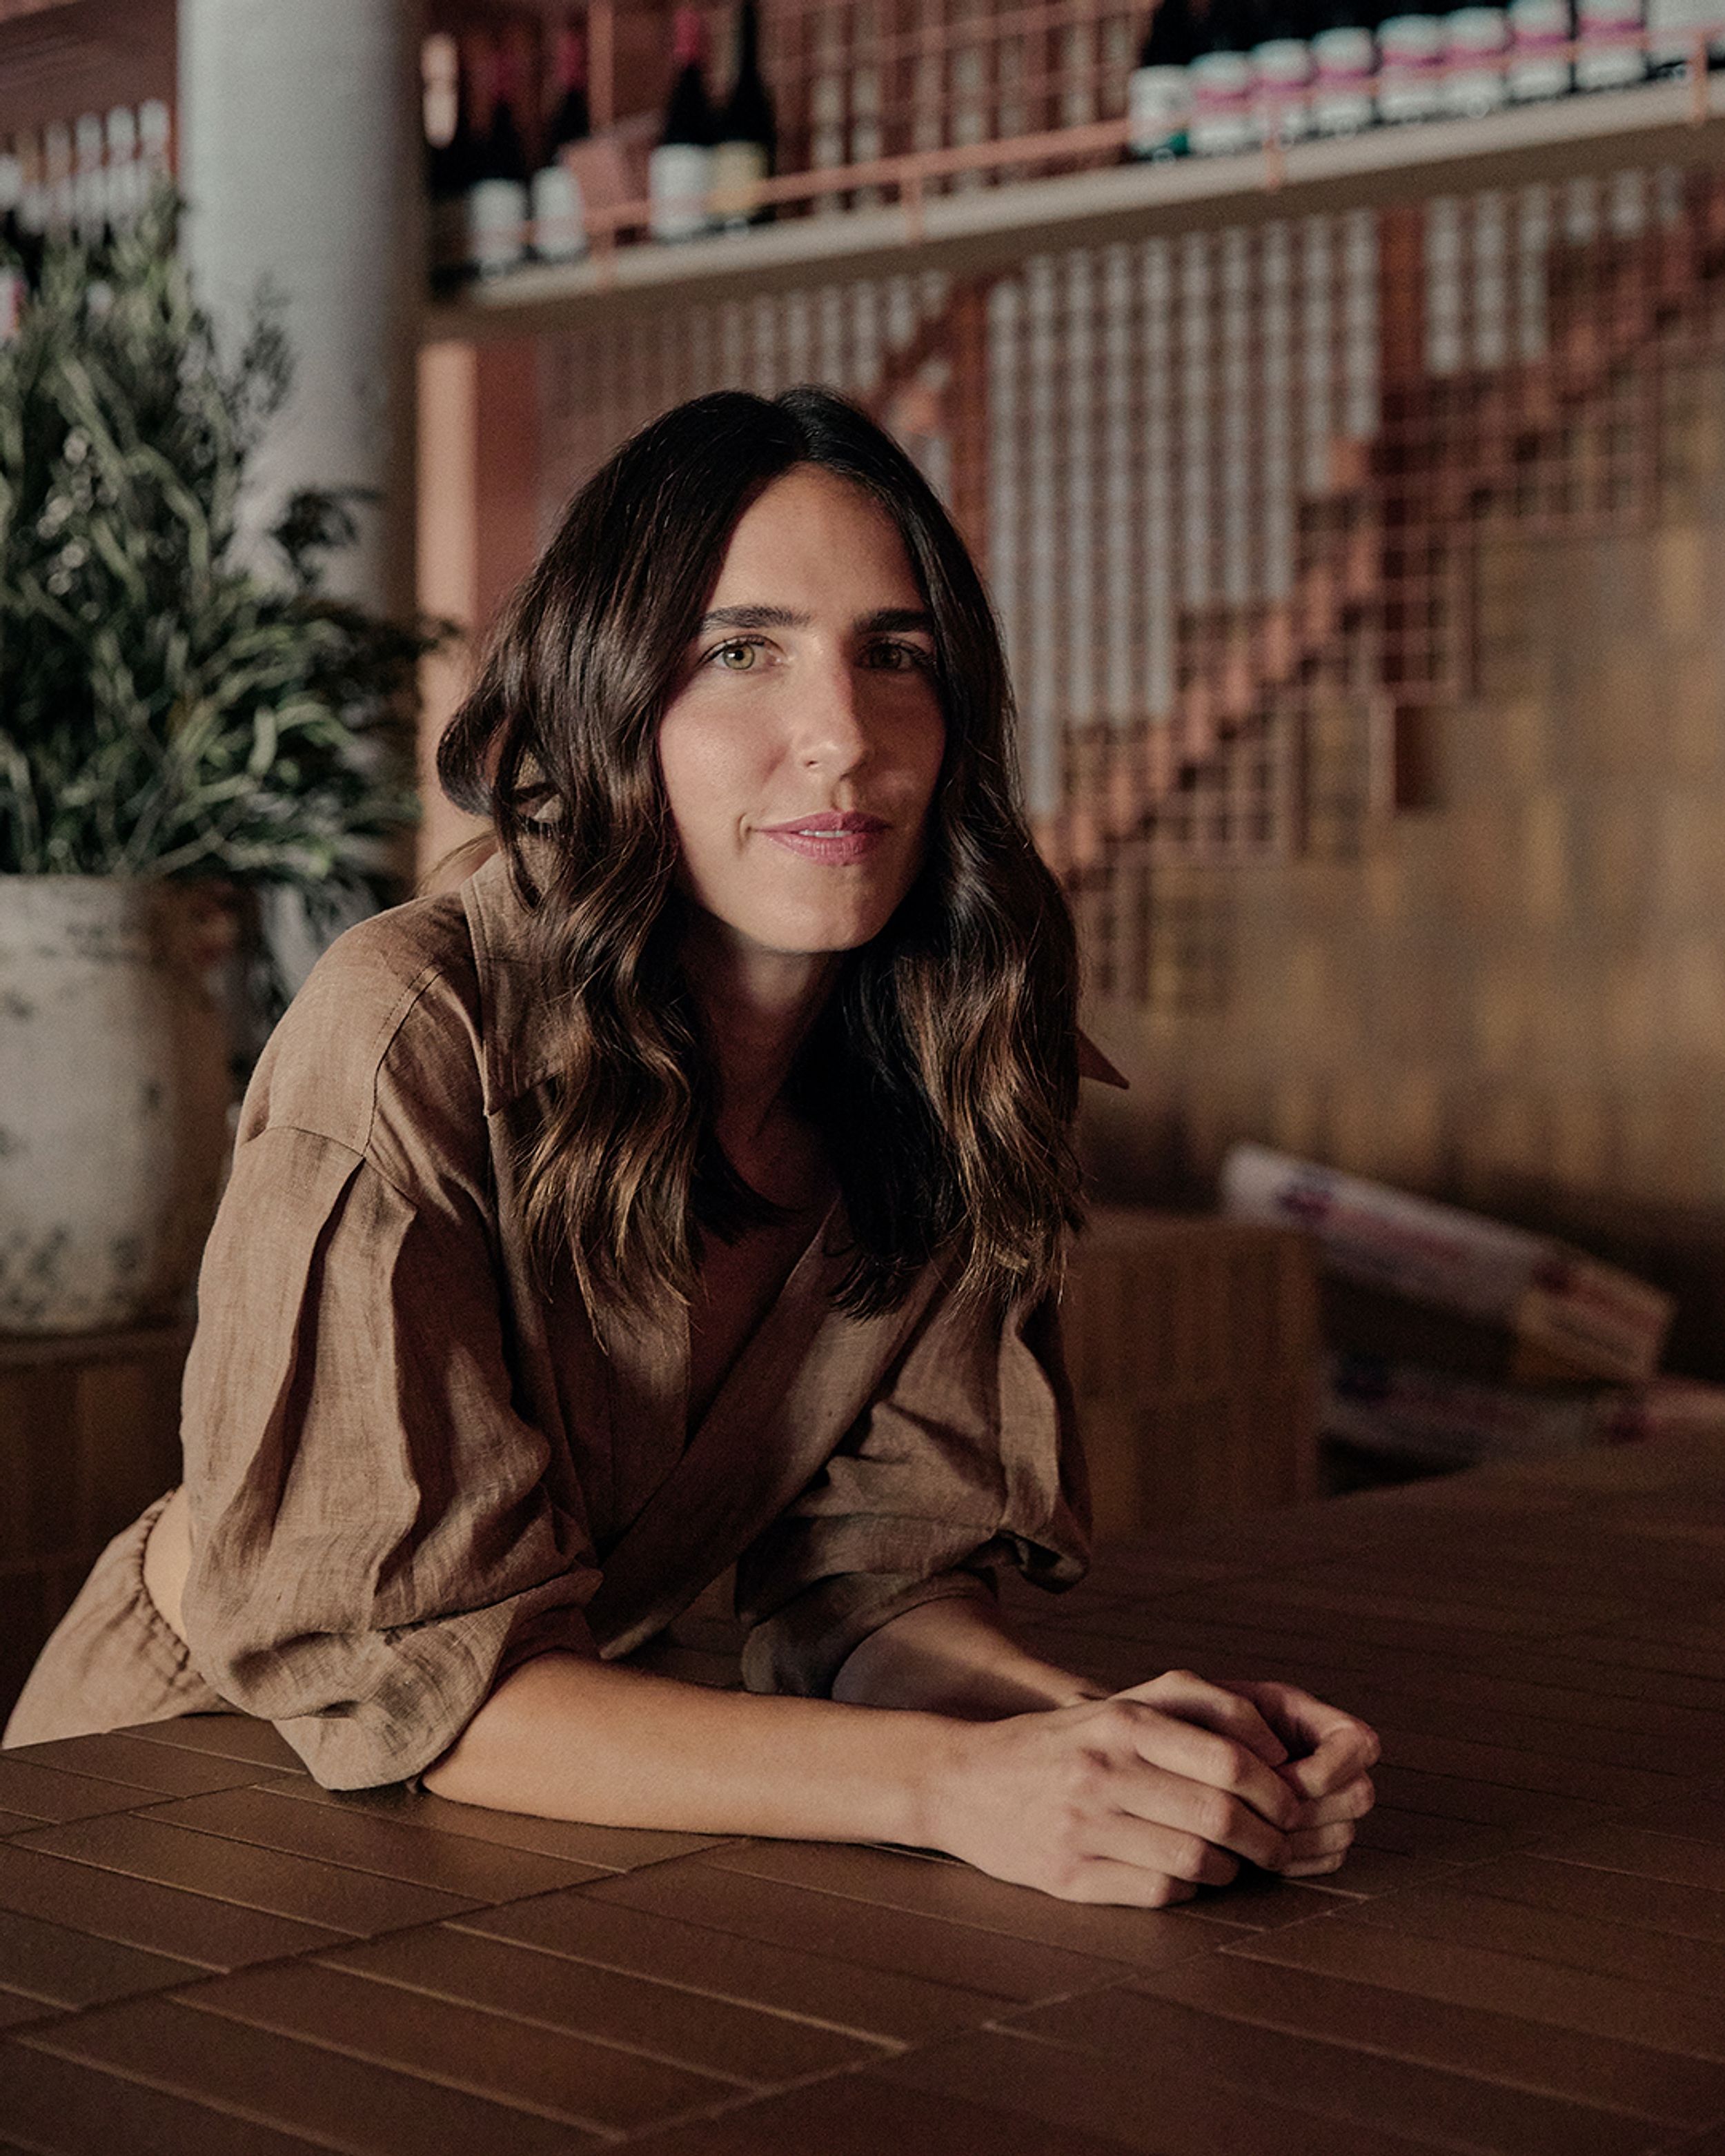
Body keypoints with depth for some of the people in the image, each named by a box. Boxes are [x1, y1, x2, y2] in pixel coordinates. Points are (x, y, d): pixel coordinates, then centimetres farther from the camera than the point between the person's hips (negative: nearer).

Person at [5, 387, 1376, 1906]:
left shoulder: (952, 1064, -7)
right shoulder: (411, 1037, -23)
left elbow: (872, 1569, -6)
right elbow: (397, 1662, -24)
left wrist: (1108, 1735, -27)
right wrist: (954, 1782, -34)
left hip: (580, 1793, 4)